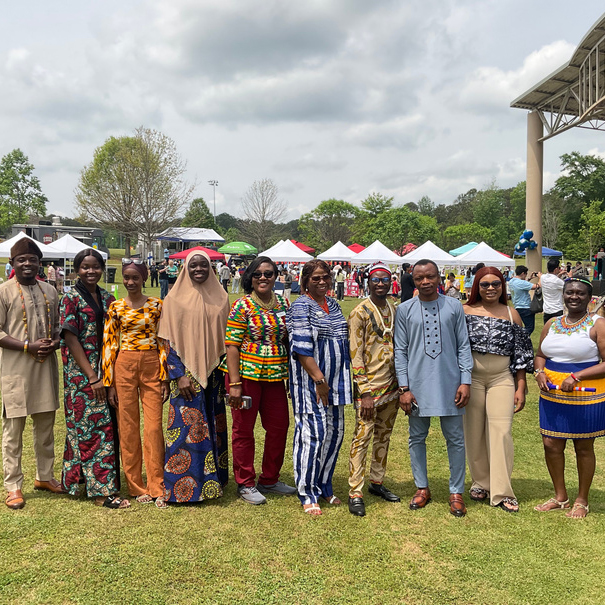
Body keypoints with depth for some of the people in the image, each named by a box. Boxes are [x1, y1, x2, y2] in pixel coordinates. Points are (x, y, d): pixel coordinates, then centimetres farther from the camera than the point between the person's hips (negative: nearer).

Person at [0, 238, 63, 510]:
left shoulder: (49, 291, 11)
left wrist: (55, 342, -4)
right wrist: (28, 346, -18)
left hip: (46, 366, 5)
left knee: (45, 424, 14)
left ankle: (44, 476, 28)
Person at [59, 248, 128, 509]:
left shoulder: (108, 299, 10)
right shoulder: (70, 299, -7)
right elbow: (71, 340, -12)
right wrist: (92, 377, -16)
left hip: (107, 372, 6)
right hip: (82, 373, -6)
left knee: (107, 425, 9)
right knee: (92, 426, -5)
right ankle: (102, 490, 2)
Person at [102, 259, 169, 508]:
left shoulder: (157, 306, 3)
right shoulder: (115, 308, 4)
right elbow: (109, 344, 3)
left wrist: (165, 378, -2)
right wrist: (110, 383, -1)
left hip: (152, 368, -1)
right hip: (124, 368, 1)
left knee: (154, 428, 0)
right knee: (128, 428, 6)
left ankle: (157, 487, 11)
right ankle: (136, 487, 19)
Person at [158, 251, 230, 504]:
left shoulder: (220, 298, 7)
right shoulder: (175, 299, -2)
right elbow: (168, 341, -4)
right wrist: (179, 375, -12)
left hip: (214, 371, 4)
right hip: (186, 371, -3)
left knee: (213, 424, 9)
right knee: (188, 426, -3)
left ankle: (211, 480, 22)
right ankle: (184, 486, 9)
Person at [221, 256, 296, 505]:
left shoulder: (283, 304, 8)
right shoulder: (242, 306, -8)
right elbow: (232, 345, -10)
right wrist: (234, 382, -16)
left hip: (275, 375, 5)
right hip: (246, 373, -5)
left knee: (279, 427, 9)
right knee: (243, 429, 6)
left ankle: (269, 480, 27)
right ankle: (245, 484, 20)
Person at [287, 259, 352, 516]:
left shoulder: (333, 304, 14)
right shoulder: (301, 306, -9)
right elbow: (302, 349, -16)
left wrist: (335, 381, 15)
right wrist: (319, 380, -17)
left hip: (335, 380, 8)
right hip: (310, 382, -8)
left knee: (334, 432, 11)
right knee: (313, 433, -6)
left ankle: (324, 487, 26)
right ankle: (308, 494, 7)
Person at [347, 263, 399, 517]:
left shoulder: (395, 310, 10)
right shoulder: (360, 313, -9)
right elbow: (355, 354, -12)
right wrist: (364, 393, -16)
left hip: (391, 386, 6)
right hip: (368, 386, -6)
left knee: (384, 436, 15)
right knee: (362, 437, -4)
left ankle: (376, 482, 29)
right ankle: (355, 493, 3)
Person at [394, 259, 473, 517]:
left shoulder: (454, 307, 3)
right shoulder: (405, 310, 2)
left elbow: (463, 347, 5)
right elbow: (400, 351, 1)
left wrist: (465, 381, -3)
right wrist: (404, 388, -4)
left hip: (449, 384, 0)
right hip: (417, 385, 0)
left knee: (455, 439, 5)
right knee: (417, 438, 10)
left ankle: (456, 492, 20)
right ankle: (422, 488, 26)